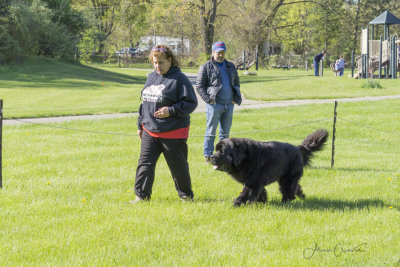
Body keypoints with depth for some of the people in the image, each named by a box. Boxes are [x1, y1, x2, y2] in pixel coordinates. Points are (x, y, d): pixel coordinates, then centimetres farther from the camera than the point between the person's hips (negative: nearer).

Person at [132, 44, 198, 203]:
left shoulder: (179, 79, -10)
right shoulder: (151, 77, 12)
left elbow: (191, 103, -13)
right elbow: (144, 102, 21)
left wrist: (171, 111, -22)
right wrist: (140, 124, 20)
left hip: (173, 133, -6)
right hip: (150, 131, 6)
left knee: (178, 165, 6)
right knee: (145, 163, 1)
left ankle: (186, 195, 22)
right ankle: (142, 195, 7)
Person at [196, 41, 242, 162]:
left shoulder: (230, 67, 16)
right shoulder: (206, 67, -1)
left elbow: (236, 83, 24)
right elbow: (199, 86, -3)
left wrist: (236, 98, 9)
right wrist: (208, 100, -12)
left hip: (229, 105, 6)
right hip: (214, 105, -6)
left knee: (225, 132, 10)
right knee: (211, 131, -5)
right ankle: (208, 156, -2)